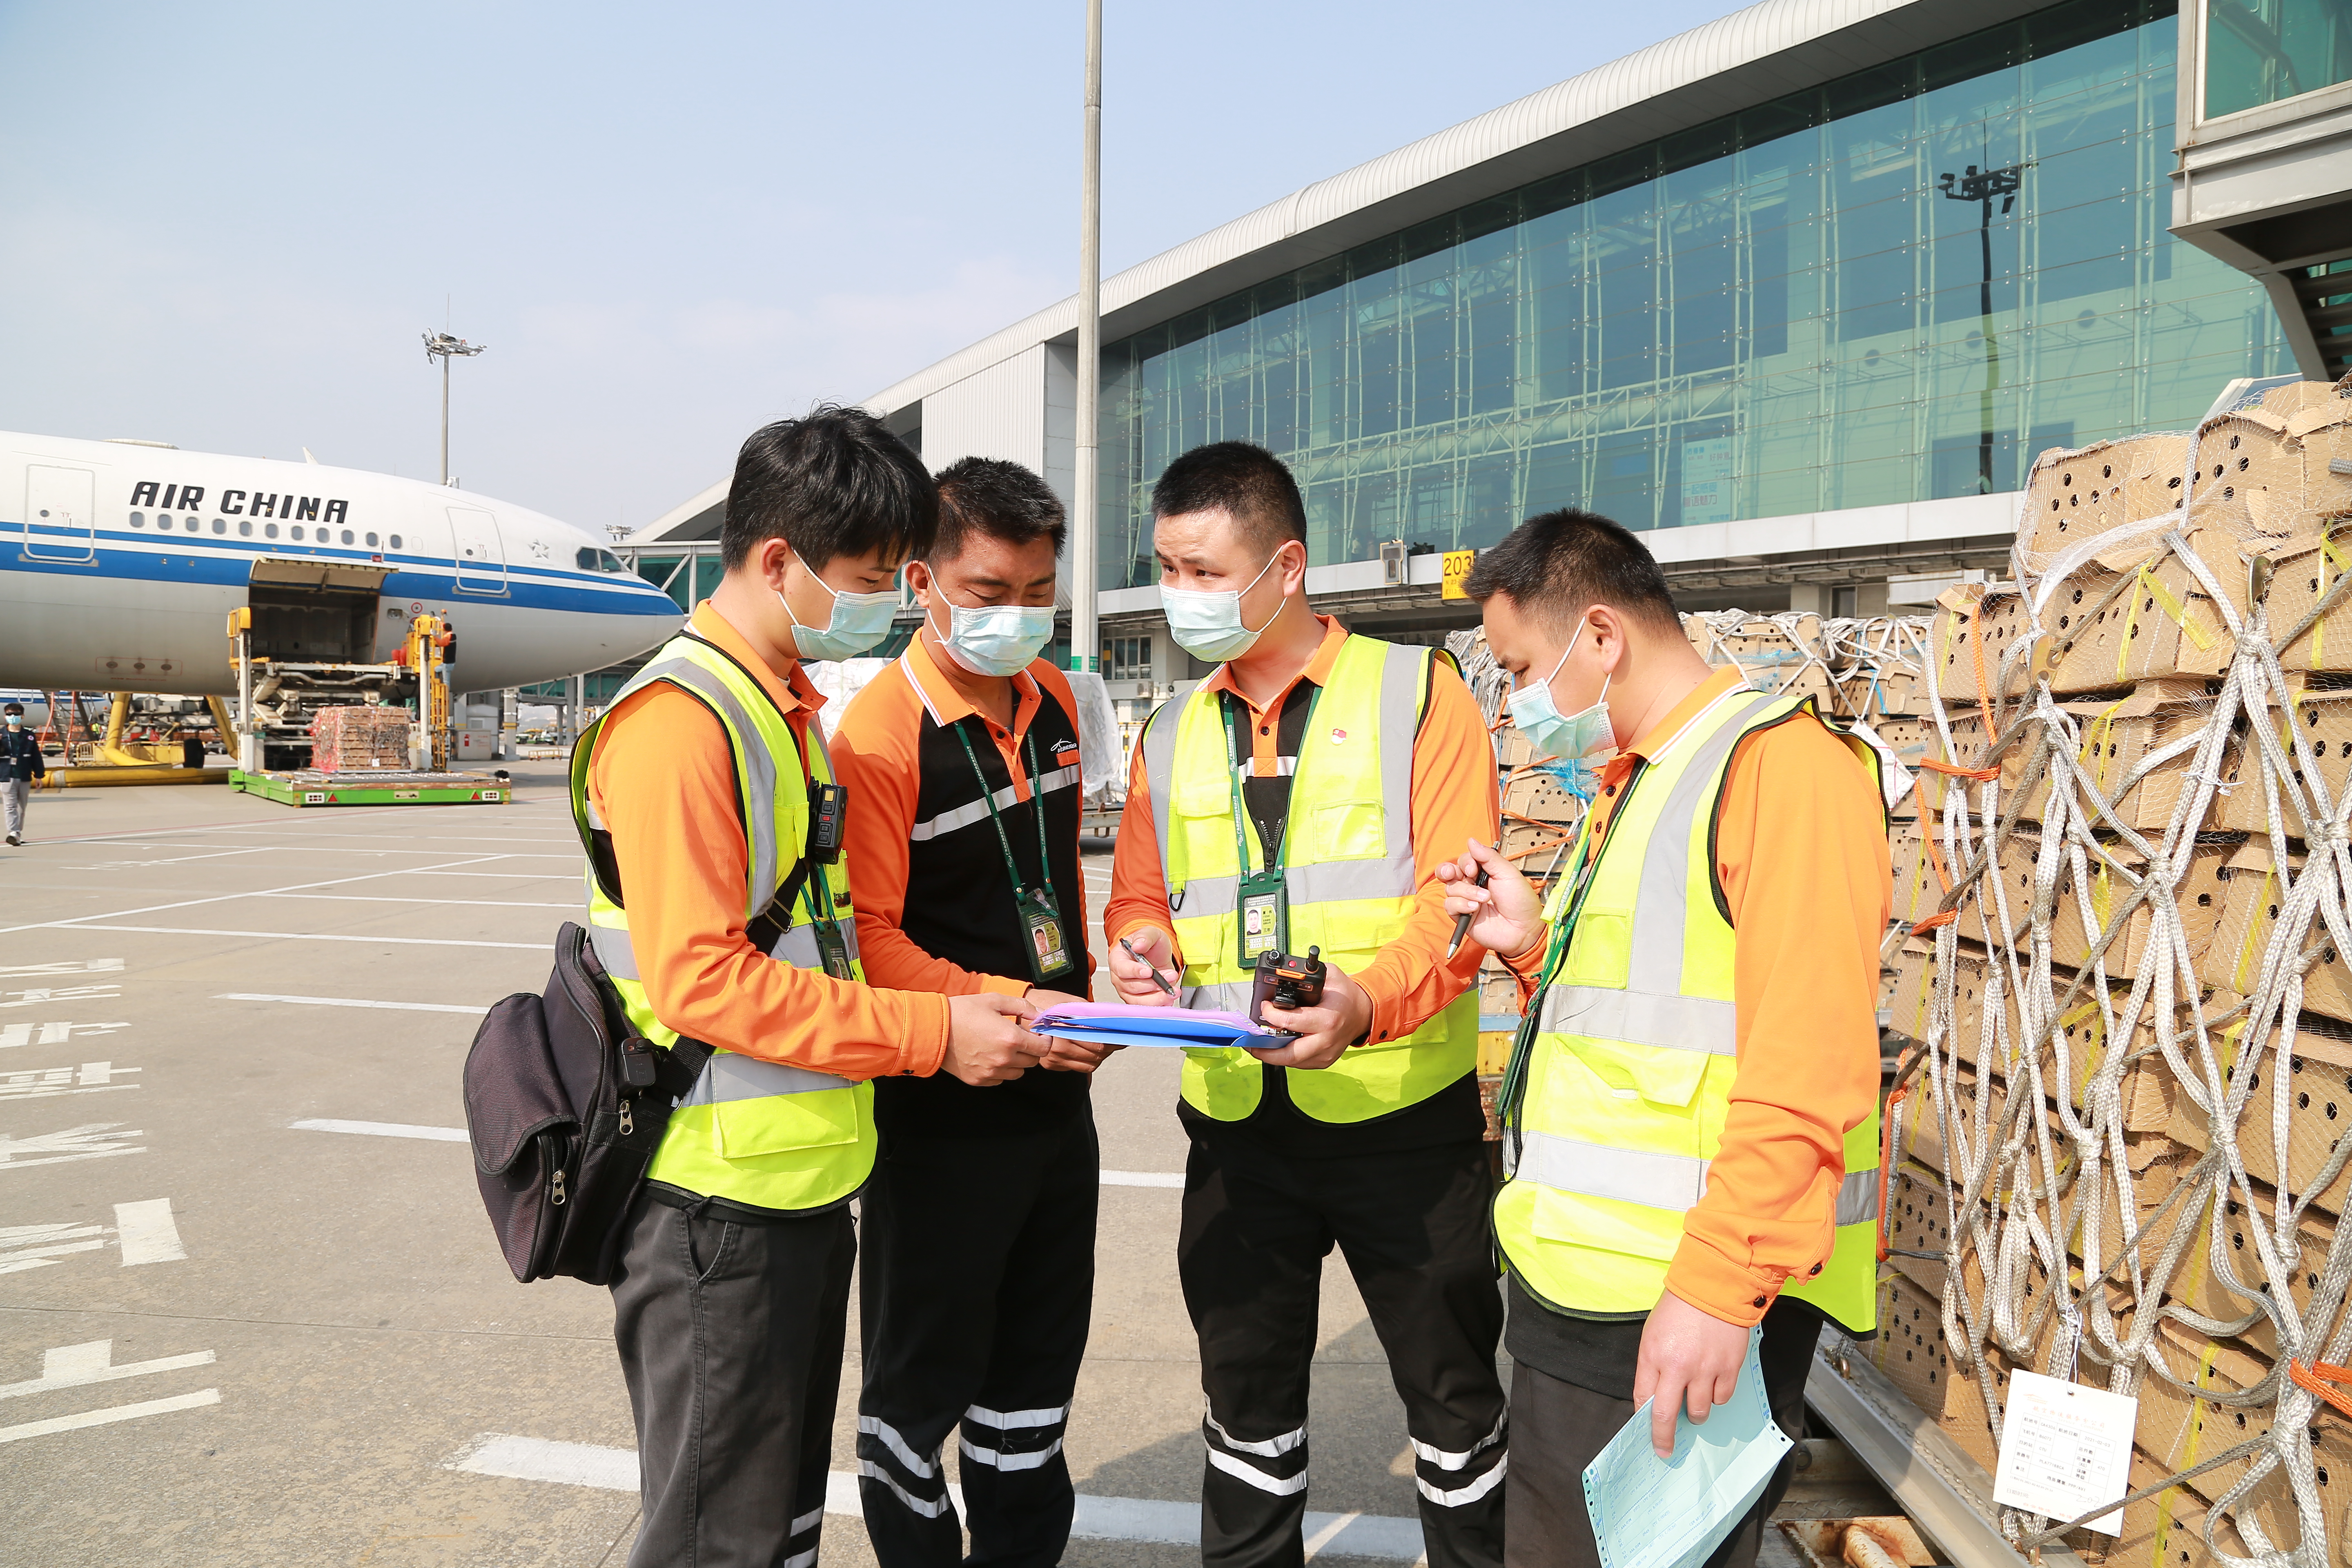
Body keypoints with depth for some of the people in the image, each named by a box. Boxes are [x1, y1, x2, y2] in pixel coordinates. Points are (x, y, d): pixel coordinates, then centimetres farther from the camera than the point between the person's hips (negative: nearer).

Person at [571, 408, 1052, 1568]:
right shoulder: (679, 719, -18)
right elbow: (700, 981, -23)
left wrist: (988, 1008, 1)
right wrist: (931, 1034, -20)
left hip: (804, 1185, 9)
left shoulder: (792, 709, 13)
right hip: (718, 1203, -9)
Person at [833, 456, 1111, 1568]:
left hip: (1056, 1091, 7)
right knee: (922, 1383, 11)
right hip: (940, 1111, -7)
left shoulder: (1053, 700, 4)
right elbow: (871, 940, -22)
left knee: (1038, 1364, 22)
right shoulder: (880, 732, -18)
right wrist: (1006, 1007, -31)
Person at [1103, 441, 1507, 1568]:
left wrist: (1370, 1003, -31)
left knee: (1452, 1390, 13)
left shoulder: (1414, 693, -5)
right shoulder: (1169, 736, 9)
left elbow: (1458, 893, -13)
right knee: (1247, 1399, 19)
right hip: (1238, 1126, 4)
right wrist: (1143, 942, -10)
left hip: (1403, 1111, -4)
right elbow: (1139, 894, 14)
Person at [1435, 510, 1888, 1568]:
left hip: (1682, 1316, -9)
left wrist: (1719, 1287, -24)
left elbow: (1805, 1061, -22)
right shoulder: (1626, 789, 17)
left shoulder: (1777, 759, -13)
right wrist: (1536, 946, 6)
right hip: (1571, 1289, 9)